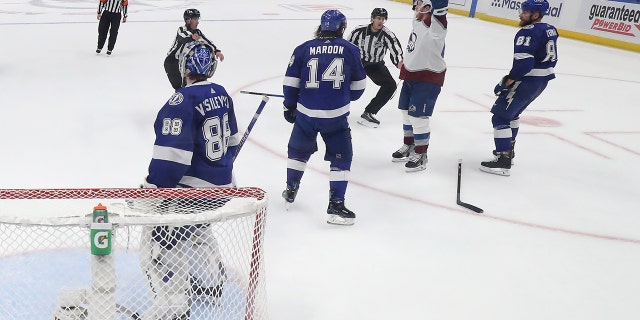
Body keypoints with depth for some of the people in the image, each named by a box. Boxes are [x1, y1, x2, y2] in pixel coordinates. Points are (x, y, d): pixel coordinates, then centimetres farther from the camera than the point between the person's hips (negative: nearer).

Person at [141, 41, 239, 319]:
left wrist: (151, 191, -20)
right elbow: (231, 139, 17)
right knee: (196, 227, 31)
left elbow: (171, 154, -26)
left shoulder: (183, 101, -21)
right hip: (221, 183, 9)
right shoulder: (221, 94, 4)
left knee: (162, 238, -1)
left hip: (193, 187, -9)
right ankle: (212, 283, 43)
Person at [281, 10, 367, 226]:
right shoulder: (350, 50, 1)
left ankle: (291, 191, 36)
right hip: (336, 116, -2)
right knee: (341, 158, 8)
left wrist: (289, 106, 17)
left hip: (306, 113, 2)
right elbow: (359, 83, 10)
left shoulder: (303, 49, 2)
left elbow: (291, 81, 3)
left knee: (298, 150, 25)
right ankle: (336, 205, 2)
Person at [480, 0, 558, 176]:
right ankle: (509, 149, 37)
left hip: (527, 80, -10)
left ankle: (503, 161, -11)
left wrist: (506, 82, -16)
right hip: (543, 80, 10)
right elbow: (552, 59, 16)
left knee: (500, 116, -6)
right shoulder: (550, 30, 10)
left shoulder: (527, 32, -19)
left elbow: (524, 62, -27)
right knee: (512, 113, 27)